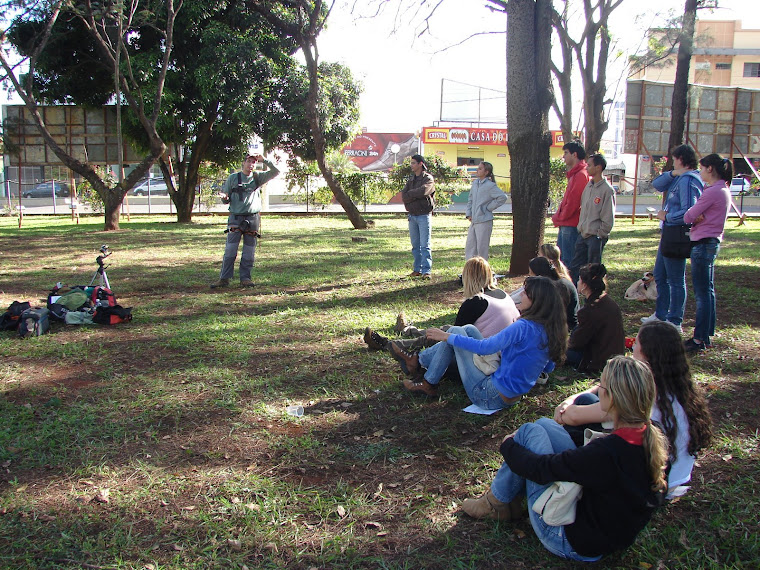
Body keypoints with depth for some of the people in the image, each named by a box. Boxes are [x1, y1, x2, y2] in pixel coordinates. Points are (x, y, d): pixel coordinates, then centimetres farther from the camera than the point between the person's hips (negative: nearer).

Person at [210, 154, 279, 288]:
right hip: (236, 217, -1)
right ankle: (224, 278, -2)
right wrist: (224, 198, -12)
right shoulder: (233, 178, 10)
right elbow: (226, 200, 11)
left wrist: (264, 160, -4)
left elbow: (275, 172, 5)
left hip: (253, 218, 2)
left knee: (249, 251, 2)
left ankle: (245, 278, 10)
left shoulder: (258, 177, 13)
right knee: (230, 249, -7)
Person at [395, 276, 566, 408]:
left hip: (491, 397, -8)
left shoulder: (523, 327, -26)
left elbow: (484, 347, -26)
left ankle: (428, 384, 15)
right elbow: (549, 367, 13)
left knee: (456, 331, 2)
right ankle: (419, 360, 25)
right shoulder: (550, 330, -2)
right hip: (513, 395, 8)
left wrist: (447, 336, -14)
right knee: (468, 329, 14)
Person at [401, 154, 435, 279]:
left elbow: (423, 191, -22)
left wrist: (410, 194, -7)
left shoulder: (428, 178, -3)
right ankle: (417, 269, 15)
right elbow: (403, 195, 3)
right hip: (412, 216, 6)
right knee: (415, 245, 8)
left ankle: (426, 271, -8)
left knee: (425, 245, -7)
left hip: (424, 215, -6)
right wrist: (416, 195, -12)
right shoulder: (411, 179, 16)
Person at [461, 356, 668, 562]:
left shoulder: (608, 452, -35)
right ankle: (512, 498, 21)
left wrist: (508, 445, -3)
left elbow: (540, 468, -24)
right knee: (544, 425, 7)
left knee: (530, 431, -5)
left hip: (573, 544, -7)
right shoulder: (655, 440, -11)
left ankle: (498, 502, 15)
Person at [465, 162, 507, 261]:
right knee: (469, 248, 10)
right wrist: (469, 214, 11)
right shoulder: (475, 183, 12)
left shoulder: (490, 186, -11)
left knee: (482, 248, -1)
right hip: (474, 221, 8)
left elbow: (503, 197, -18)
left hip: (484, 221, -7)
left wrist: (489, 208, -12)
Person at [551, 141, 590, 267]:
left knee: (568, 260, -7)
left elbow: (573, 201, -20)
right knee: (560, 257, 15)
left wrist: (561, 217, -8)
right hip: (565, 224, 10)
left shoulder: (581, 175, -15)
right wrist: (559, 216, 12)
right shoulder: (574, 174, 18)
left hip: (571, 225, -10)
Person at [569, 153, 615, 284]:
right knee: (574, 267, 9)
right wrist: (581, 227, 12)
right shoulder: (589, 186, 10)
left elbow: (608, 219, -13)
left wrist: (600, 235, -11)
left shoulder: (606, 190, -13)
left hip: (596, 237, -7)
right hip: (583, 234, 7)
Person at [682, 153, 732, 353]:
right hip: (713, 241, 10)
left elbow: (688, 217, -17)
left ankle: (699, 340, -1)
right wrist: (698, 216, -11)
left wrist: (695, 215, 3)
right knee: (708, 291, 15)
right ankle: (707, 335, 22)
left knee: (702, 293, -6)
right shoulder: (724, 190, 12)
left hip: (703, 244, -10)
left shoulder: (712, 192, -18)